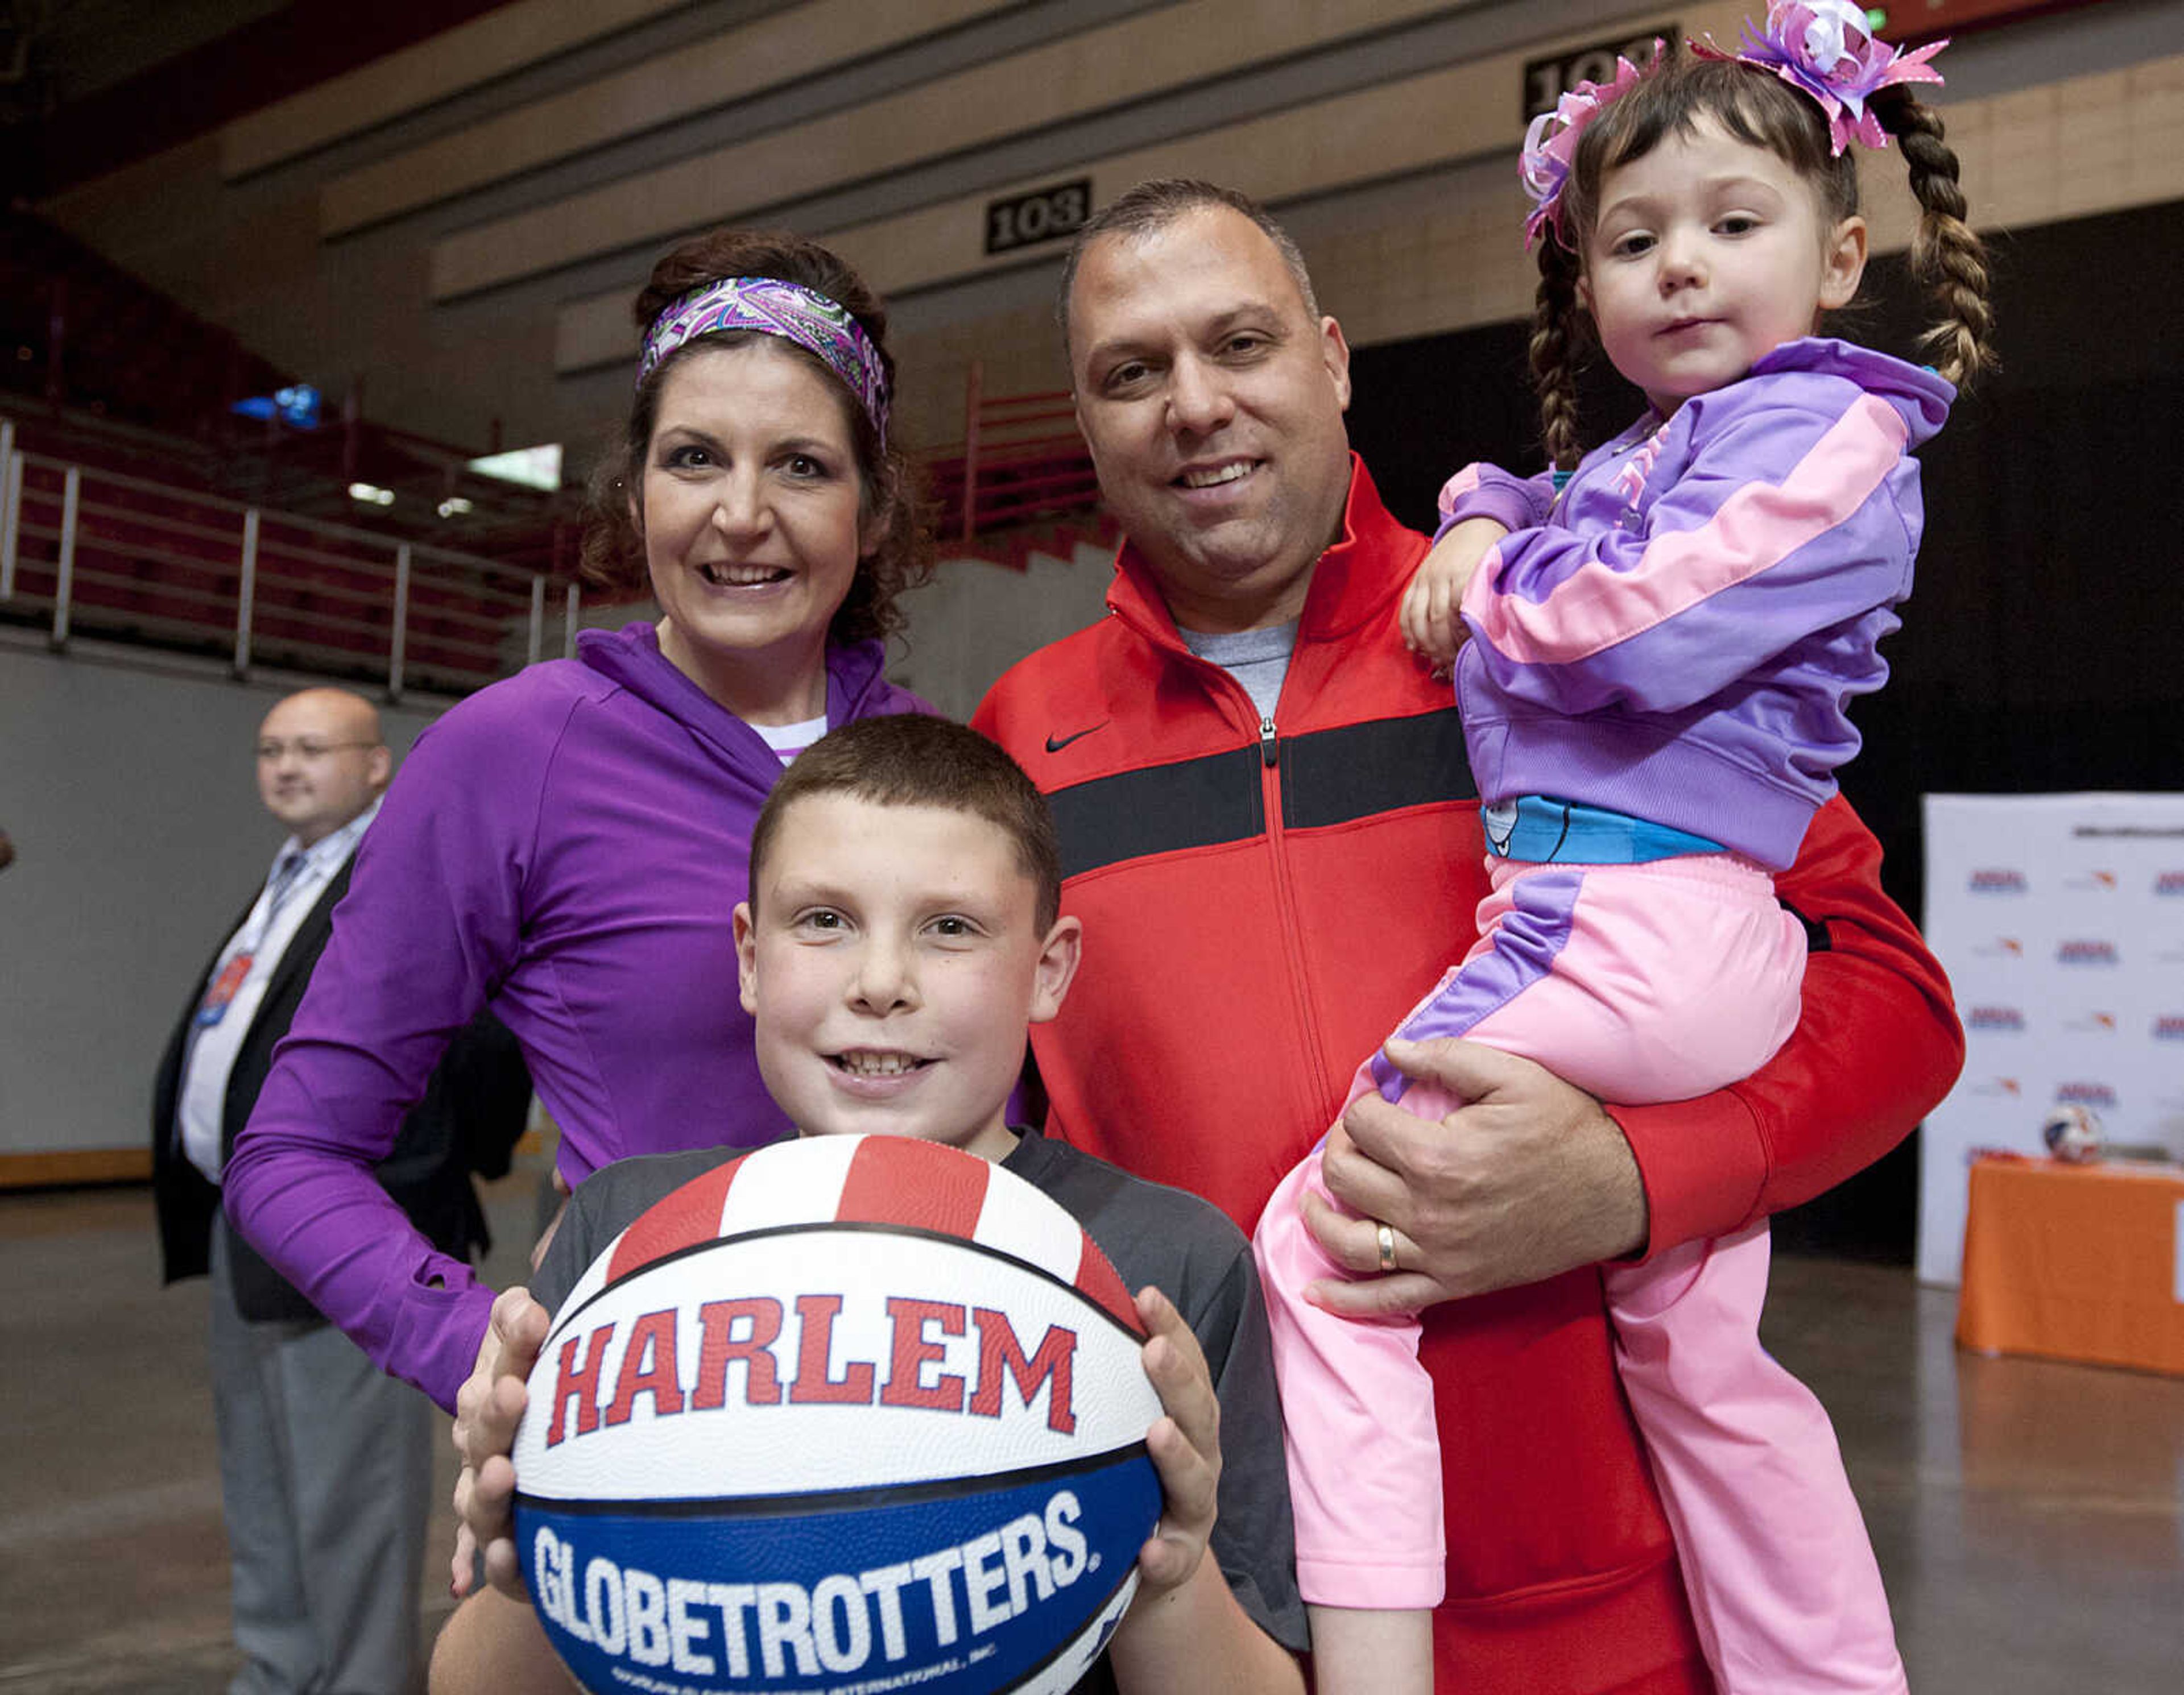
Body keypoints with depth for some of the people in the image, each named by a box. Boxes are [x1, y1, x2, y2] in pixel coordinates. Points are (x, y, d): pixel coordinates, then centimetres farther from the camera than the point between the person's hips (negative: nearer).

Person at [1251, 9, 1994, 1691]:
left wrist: (1498, 581, 0)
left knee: (1323, 1234, -10)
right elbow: (1510, 502, 37)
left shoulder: (1831, 431, -4)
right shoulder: (1628, 459, 21)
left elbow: (1646, 628, -16)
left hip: (1630, 922, -10)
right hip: (1672, 950, 10)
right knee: (1700, 1365, 18)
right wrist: (1481, 524, 15)